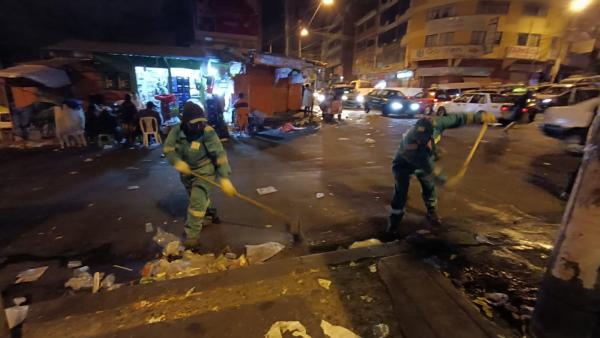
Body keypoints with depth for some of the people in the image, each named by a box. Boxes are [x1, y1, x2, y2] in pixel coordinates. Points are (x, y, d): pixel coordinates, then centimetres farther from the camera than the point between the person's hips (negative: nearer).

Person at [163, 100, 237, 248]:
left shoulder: (208, 133, -26)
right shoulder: (177, 130, -13)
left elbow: (220, 154, -32)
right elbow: (167, 148, -12)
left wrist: (224, 178, -41)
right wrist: (177, 161, -35)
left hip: (204, 170, -5)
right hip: (186, 170, 6)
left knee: (197, 200, -14)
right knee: (196, 197, 24)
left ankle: (192, 234, 0)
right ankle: (208, 213, 54)